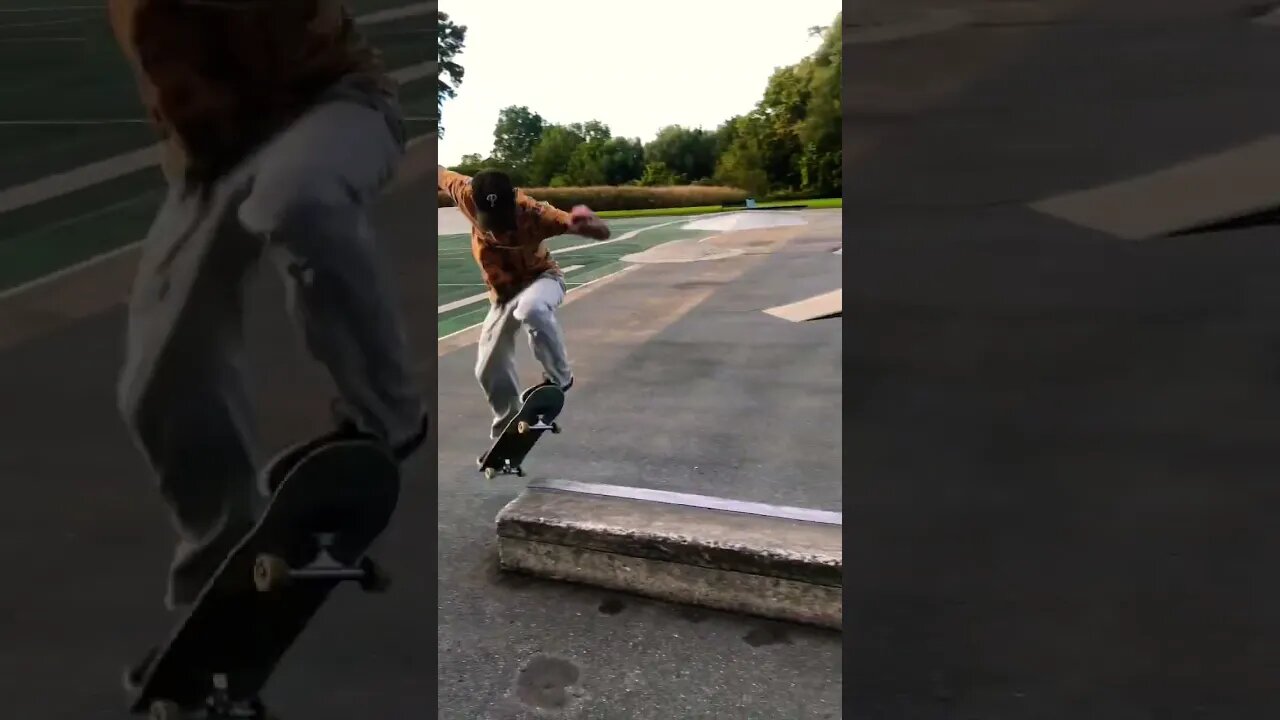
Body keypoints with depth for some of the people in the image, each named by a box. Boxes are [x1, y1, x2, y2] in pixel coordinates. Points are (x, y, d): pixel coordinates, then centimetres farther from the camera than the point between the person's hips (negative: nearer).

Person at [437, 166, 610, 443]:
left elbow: (603, 233, -41)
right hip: (502, 293, 5)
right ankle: (506, 431, 31)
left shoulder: (533, 212, -35)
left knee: (531, 309, -42)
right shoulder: (469, 195, -27)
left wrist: (584, 222, -63)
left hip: (541, 279, -5)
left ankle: (559, 378, -19)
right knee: (489, 369, 9)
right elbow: (441, 174, -3)